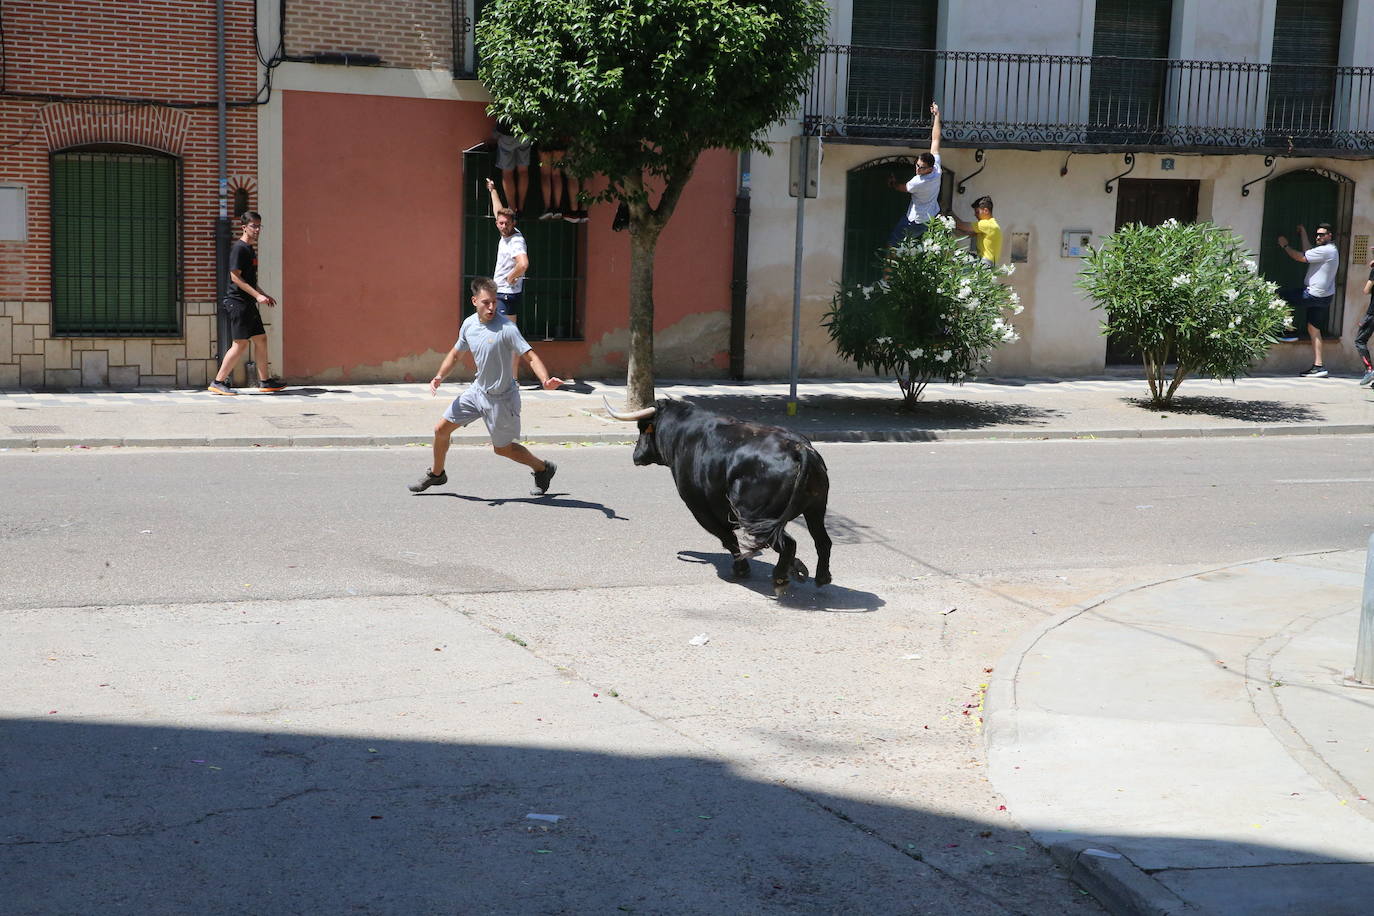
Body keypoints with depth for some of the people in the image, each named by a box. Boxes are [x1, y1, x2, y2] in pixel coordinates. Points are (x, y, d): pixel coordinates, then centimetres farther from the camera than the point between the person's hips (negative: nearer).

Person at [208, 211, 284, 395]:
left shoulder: (250, 249, 17)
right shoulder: (239, 248, -13)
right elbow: (235, 277, -19)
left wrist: (263, 295, 22)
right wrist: (257, 295, -22)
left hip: (248, 303, 10)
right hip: (237, 302, -10)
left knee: (261, 339, 12)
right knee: (240, 344, -10)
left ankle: (265, 381, 19)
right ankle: (218, 382, -6)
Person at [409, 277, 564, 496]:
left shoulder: (506, 329, -25)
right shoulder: (469, 324, -3)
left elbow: (531, 357, -30)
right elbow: (455, 353, 13)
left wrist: (545, 380, -48)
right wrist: (440, 376, -2)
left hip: (501, 398, -6)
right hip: (477, 390, 6)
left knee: (502, 449, 9)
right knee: (441, 429, 10)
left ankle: (543, 469, 34)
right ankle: (436, 473, 35)